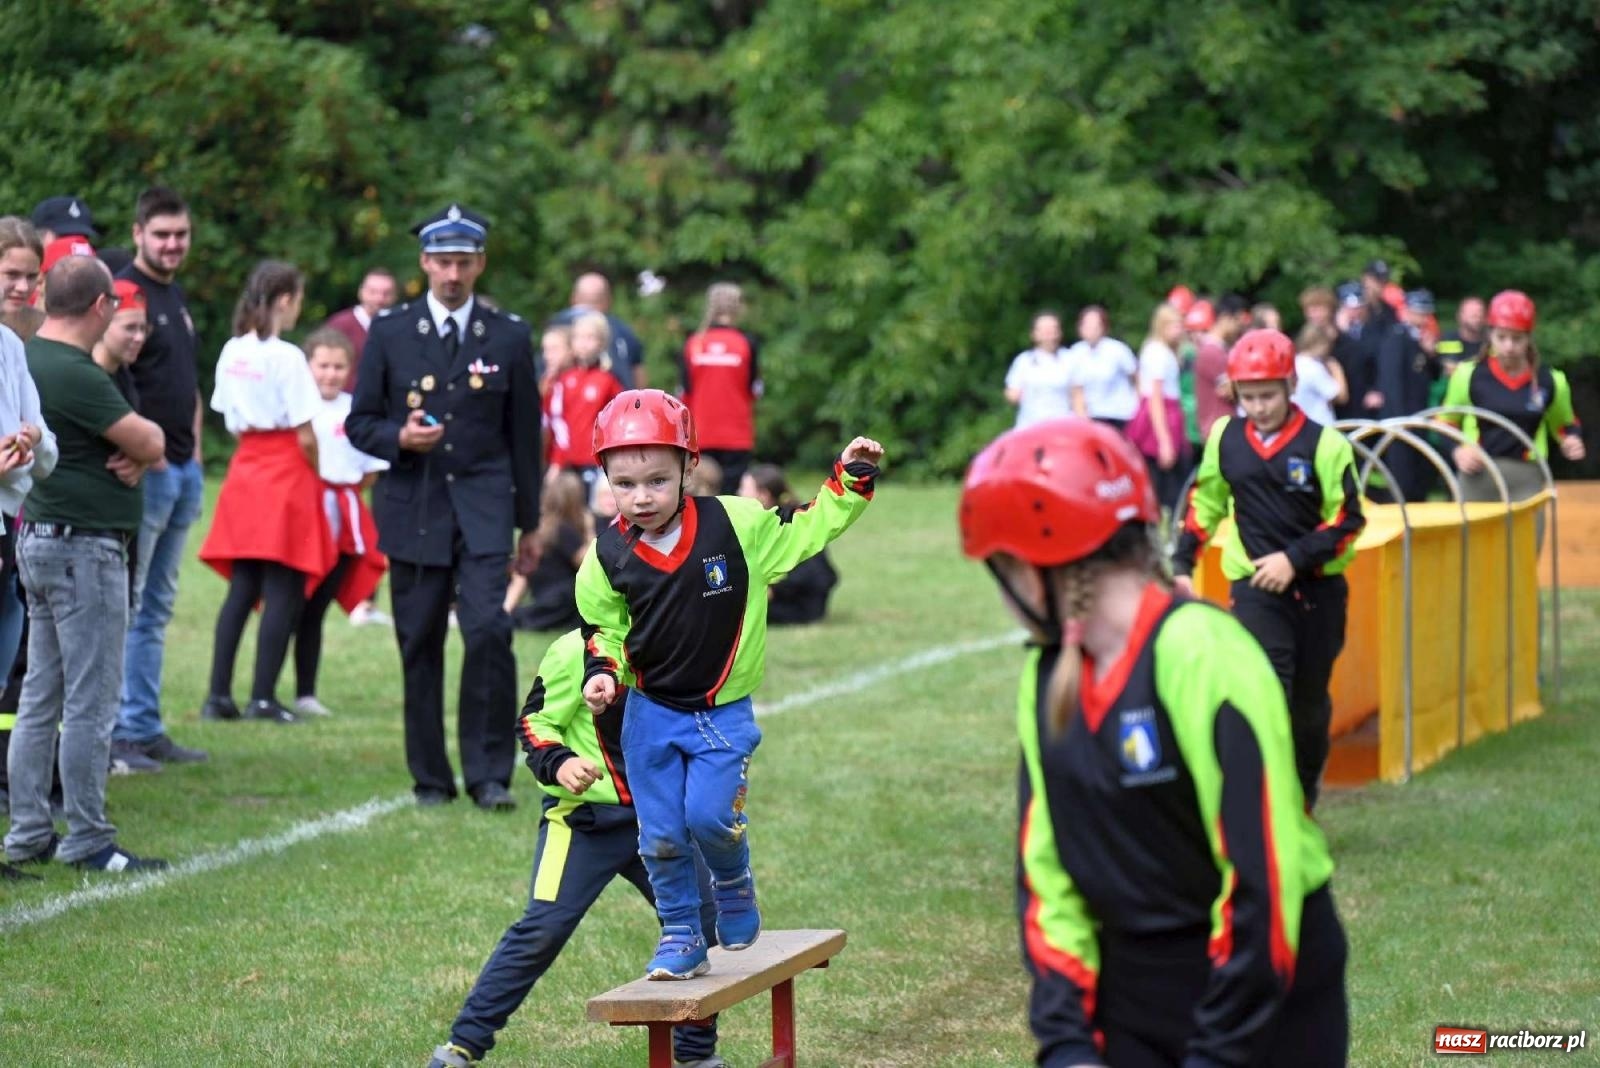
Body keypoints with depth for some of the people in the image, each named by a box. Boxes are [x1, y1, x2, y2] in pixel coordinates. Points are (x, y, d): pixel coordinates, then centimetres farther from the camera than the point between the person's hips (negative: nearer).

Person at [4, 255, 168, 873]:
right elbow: (150, 442, -16)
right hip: (84, 548, -10)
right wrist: (141, 440, 5)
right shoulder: (76, 374, -19)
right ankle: (88, 842, 0)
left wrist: (138, 447, -13)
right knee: (90, 702, -4)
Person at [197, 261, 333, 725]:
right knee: (283, 592, -1)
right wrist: (317, 475, 2)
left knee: (241, 588, 10)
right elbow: (305, 434, -13)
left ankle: (218, 694, 8)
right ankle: (263, 697, -3)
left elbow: (229, 418, 10)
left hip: (245, 469, 7)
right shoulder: (287, 357, -13)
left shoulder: (232, 352, 6)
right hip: (286, 473, -7)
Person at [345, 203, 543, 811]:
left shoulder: (509, 337, 6)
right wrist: (398, 437, -15)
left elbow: (524, 434, 10)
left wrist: (530, 523, 11)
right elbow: (359, 423, 8)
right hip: (413, 508, 1)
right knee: (420, 646, 4)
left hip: (483, 507, -1)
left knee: (489, 630, -16)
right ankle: (430, 778, 15)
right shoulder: (390, 334, 6)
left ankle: (489, 773, -6)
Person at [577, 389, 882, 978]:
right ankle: (682, 937, 22)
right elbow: (604, 629, 8)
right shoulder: (607, 558, -6)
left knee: (710, 816, -14)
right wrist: (603, 674, -10)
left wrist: (849, 478, -5)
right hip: (650, 714, 2)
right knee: (661, 835, 3)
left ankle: (735, 890, 18)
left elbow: (809, 529, 2)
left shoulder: (737, 524, -11)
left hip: (723, 712, -2)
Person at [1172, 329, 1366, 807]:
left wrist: (1294, 558, -16)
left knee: (1310, 704, 14)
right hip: (1254, 589, 0)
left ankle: (1303, 803, 35)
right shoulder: (1225, 439, 2)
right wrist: (1182, 563, 13)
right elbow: (1204, 503, 16)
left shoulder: (1324, 444, -8)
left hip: (1319, 591, 0)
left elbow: (1347, 521, -7)